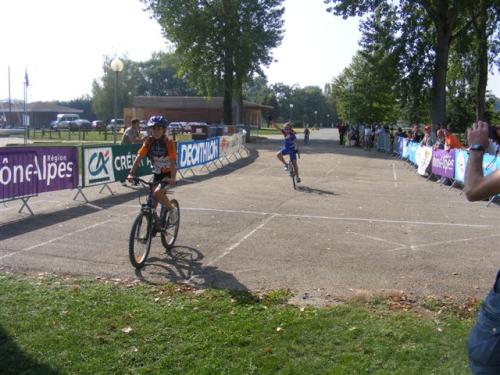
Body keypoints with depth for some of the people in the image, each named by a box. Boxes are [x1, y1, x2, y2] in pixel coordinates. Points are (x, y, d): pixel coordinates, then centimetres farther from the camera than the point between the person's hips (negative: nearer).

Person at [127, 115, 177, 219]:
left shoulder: (168, 142, -20)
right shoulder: (148, 141, -11)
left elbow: (172, 161, -29)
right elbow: (139, 157, -18)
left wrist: (172, 178, -42)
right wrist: (131, 173, -30)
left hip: (167, 173, -5)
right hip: (156, 172, 5)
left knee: (157, 193, -24)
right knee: (152, 197, 4)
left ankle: (172, 210, -2)